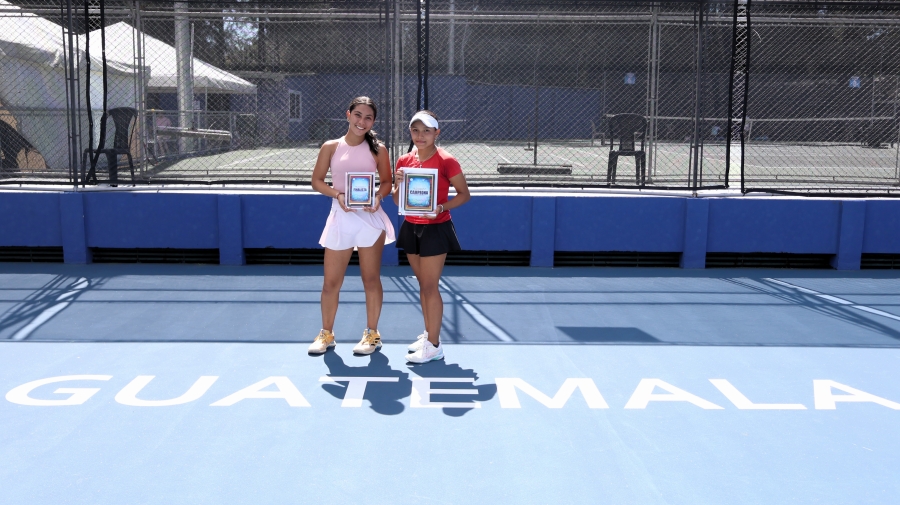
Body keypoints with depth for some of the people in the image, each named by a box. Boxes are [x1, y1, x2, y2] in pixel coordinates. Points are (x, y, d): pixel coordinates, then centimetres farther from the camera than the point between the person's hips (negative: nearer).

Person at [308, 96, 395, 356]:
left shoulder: (378, 149, 2)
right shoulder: (331, 147, 3)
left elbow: (387, 181, 7)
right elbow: (317, 181, 4)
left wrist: (378, 196, -14)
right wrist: (338, 194, -13)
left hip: (370, 217, -1)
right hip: (341, 218, 1)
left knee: (371, 279, 6)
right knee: (331, 282, 5)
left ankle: (372, 334, 20)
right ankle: (326, 334, 23)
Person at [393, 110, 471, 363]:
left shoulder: (446, 161, -11)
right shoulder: (404, 161, 4)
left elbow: (464, 194, -7)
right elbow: (398, 202, 9)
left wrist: (441, 207, -22)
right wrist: (399, 184, -12)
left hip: (435, 229, -6)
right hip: (411, 228, 6)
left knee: (430, 286, -5)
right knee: (423, 284, 14)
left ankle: (434, 345, 3)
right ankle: (428, 334, 26)